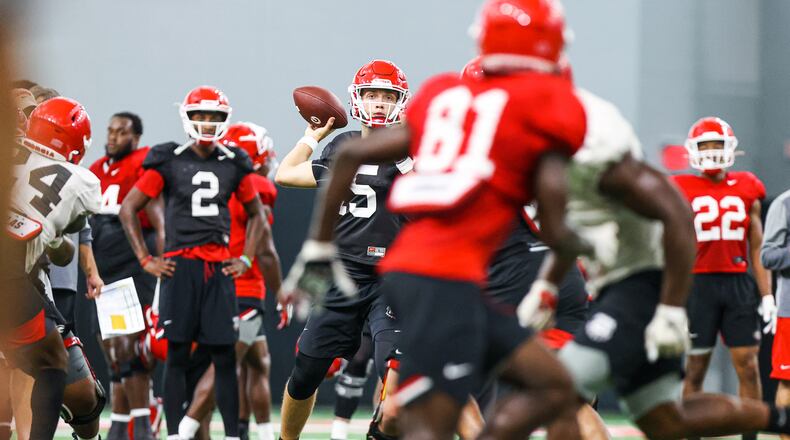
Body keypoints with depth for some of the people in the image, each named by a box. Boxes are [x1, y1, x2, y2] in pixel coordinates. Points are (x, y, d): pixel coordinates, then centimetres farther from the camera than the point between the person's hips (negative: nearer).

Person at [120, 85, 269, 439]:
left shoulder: (233, 164, 9)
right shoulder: (169, 162, 0)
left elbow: (256, 215, 22)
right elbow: (128, 209, 4)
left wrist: (245, 259, 11)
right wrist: (145, 260, -1)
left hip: (219, 267, 2)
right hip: (180, 266, -2)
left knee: (225, 356, 1)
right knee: (177, 355, 0)